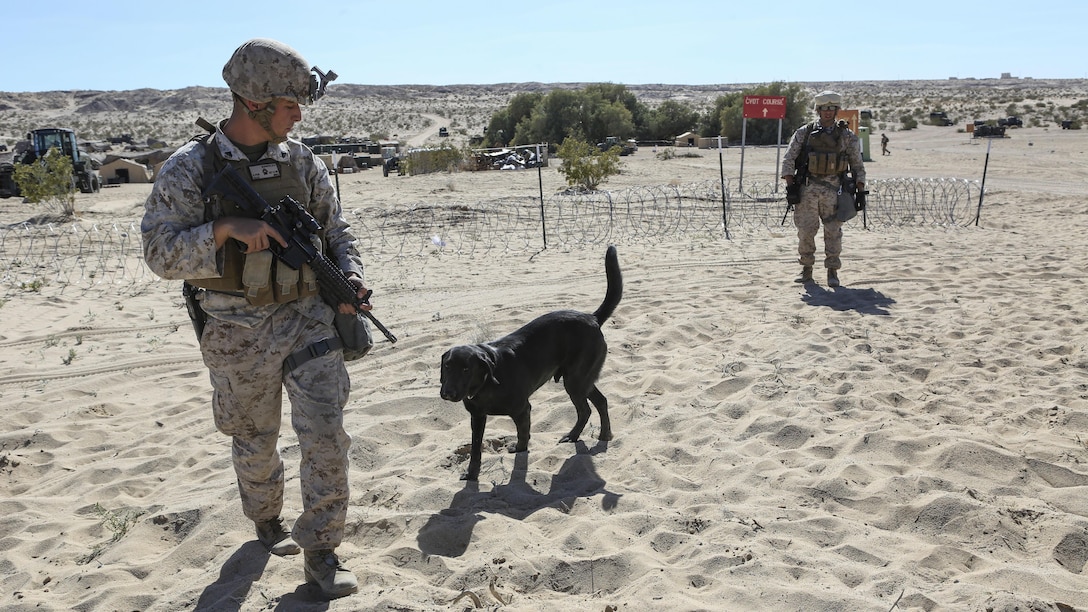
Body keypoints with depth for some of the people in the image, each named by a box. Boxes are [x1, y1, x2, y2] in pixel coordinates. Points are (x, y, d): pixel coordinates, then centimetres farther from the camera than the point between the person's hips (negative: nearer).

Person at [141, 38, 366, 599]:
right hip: (240, 333, -2)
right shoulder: (190, 168, -9)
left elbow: (336, 228, 9)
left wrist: (349, 275, -10)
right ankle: (266, 520, 45)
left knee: (326, 435, -4)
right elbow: (161, 253, -14)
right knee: (254, 442, 16)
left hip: (308, 317, 2)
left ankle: (320, 553, 12)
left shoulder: (302, 161, 1)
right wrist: (225, 228, -28)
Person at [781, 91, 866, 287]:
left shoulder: (847, 136, 6)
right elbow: (788, 160, 2)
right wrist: (790, 186, -6)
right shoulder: (804, 133, 4)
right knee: (806, 231, 2)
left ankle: (832, 271, 10)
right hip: (807, 190, 0)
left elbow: (857, 166, 10)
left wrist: (861, 191, 3)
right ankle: (806, 269, 15)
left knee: (833, 231, 0)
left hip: (833, 190, 0)